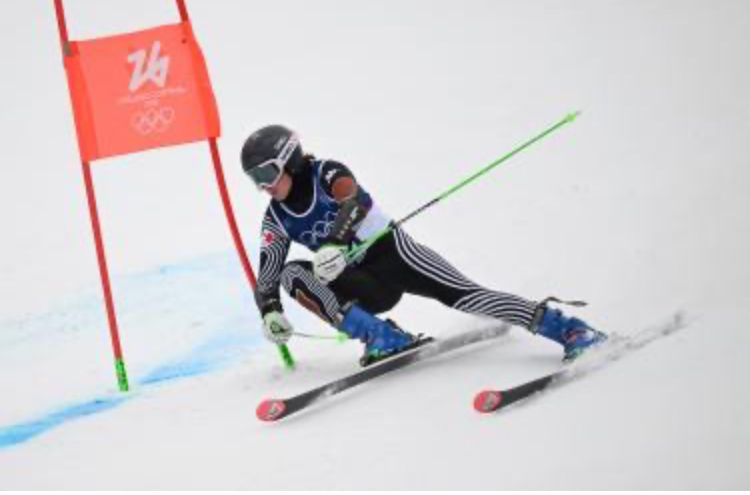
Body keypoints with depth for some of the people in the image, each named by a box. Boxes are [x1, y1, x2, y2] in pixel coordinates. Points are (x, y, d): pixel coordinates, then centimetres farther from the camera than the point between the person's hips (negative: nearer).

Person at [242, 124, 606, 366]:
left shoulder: (326, 173, -11)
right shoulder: (275, 221, 4)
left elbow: (355, 202, -32)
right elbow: (266, 281, 2)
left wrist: (334, 243, -50)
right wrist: (271, 313, -20)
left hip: (392, 253, -5)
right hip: (365, 286, 5)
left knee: (460, 294, -24)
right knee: (293, 274, -17)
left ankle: (571, 330, -25)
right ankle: (384, 338, -28)